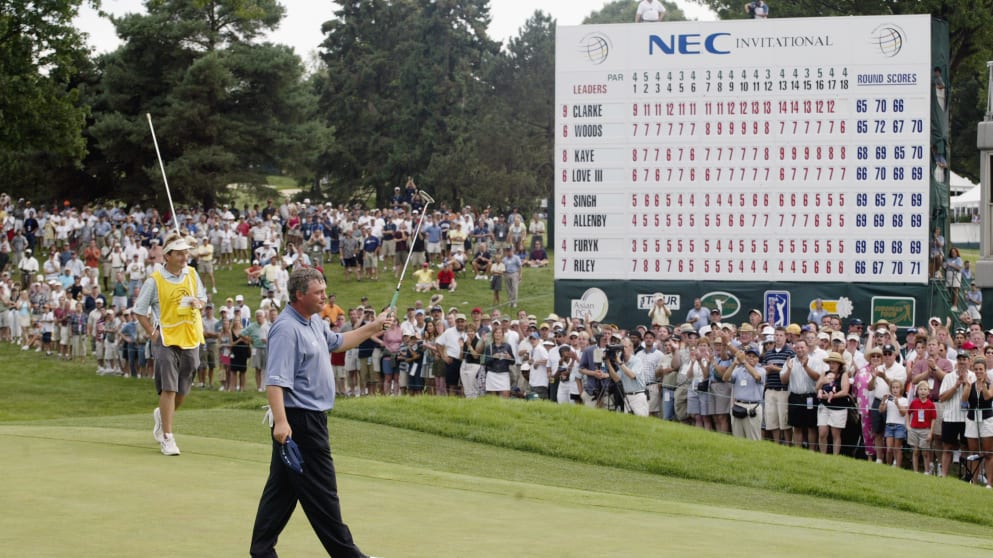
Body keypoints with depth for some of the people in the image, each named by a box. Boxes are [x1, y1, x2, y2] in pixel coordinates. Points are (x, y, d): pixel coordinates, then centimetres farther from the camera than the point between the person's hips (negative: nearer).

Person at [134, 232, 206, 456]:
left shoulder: (192, 274, 6)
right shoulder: (154, 280, -8)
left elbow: (202, 298, 19)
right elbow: (139, 310, 0)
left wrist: (198, 302, -4)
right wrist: (152, 334, -7)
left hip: (191, 338, 5)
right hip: (167, 338, -5)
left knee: (182, 390, 12)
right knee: (169, 388, -10)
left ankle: (162, 415, 41)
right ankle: (167, 437, -4)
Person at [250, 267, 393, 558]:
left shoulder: (315, 322, 12)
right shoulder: (287, 329, -19)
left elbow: (337, 342, 33)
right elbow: (275, 380, -26)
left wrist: (374, 327, 28)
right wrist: (280, 421, -33)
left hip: (311, 419, 10)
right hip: (299, 420, -10)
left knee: (282, 487, 12)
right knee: (321, 491, -1)